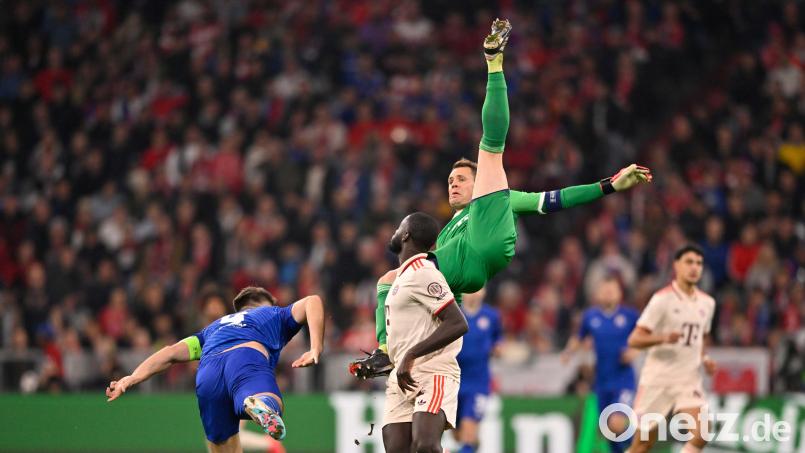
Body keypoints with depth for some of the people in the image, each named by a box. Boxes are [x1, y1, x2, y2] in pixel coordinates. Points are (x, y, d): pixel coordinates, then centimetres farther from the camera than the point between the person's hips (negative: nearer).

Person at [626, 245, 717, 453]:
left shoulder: (707, 303, 8)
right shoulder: (662, 299, -10)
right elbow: (634, 340, -13)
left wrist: (704, 359, 6)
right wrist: (663, 338, -29)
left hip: (689, 381, 4)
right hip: (657, 380, -4)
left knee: (701, 431, -20)